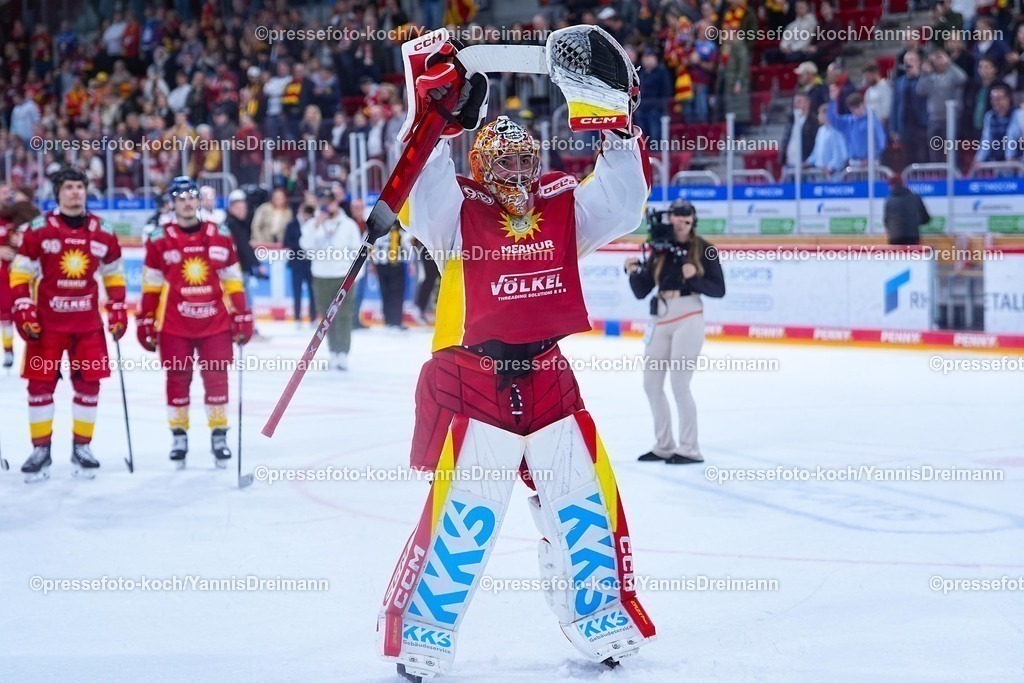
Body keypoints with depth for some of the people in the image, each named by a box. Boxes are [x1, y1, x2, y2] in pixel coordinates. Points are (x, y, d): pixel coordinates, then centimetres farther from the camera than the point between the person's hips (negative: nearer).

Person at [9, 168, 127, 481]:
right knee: (41, 383, -1)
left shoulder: (103, 232, 4)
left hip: (88, 322, 2)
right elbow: (20, 272, -1)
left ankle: (81, 448, 16)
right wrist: (23, 309, -9)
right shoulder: (39, 229, -5)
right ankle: (41, 451, 7)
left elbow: (114, 274, 15)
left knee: (89, 382, 3)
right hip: (46, 321, -2)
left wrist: (118, 310, 9)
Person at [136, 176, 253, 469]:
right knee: (177, 379, 4)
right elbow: (151, 286, 3)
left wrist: (242, 317, 5)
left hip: (215, 323, 1)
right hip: (174, 326, -1)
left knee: (217, 378, 1)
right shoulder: (159, 240, 0)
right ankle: (178, 437, 15)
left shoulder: (221, 236, 5)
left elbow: (233, 281, 8)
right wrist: (146, 323, 0)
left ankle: (219, 436, 11)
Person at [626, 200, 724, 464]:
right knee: (651, 384, 8)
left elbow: (719, 290, -5)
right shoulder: (660, 250, 8)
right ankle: (664, 446, 19)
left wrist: (694, 278, -19)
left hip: (688, 319, -6)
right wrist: (634, 272, -12)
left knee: (679, 385, -8)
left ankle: (689, 449, 2)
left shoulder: (704, 250, -3)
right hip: (660, 319, 6)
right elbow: (641, 292, 7)